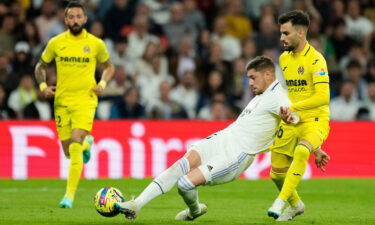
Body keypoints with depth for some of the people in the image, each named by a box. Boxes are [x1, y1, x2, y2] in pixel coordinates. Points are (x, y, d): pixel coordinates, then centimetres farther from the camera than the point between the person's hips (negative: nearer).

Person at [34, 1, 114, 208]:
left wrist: (102, 84, -2)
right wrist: (43, 85, -2)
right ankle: (87, 143, 44)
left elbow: (108, 66, 16)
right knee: (68, 151, 8)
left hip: (85, 100, -3)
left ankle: (69, 196, -15)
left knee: (75, 148, -18)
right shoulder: (56, 43, 2)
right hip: (62, 101, 3)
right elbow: (41, 66, 16)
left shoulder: (95, 44, 0)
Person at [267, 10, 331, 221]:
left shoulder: (315, 59, -13)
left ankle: (280, 202, -34)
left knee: (301, 152, -37)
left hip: (314, 121, -7)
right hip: (290, 123, 7)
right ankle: (296, 205, 34)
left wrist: (291, 108, -23)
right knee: (277, 172, 6)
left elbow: (323, 97, -22)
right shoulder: (284, 58, 10)